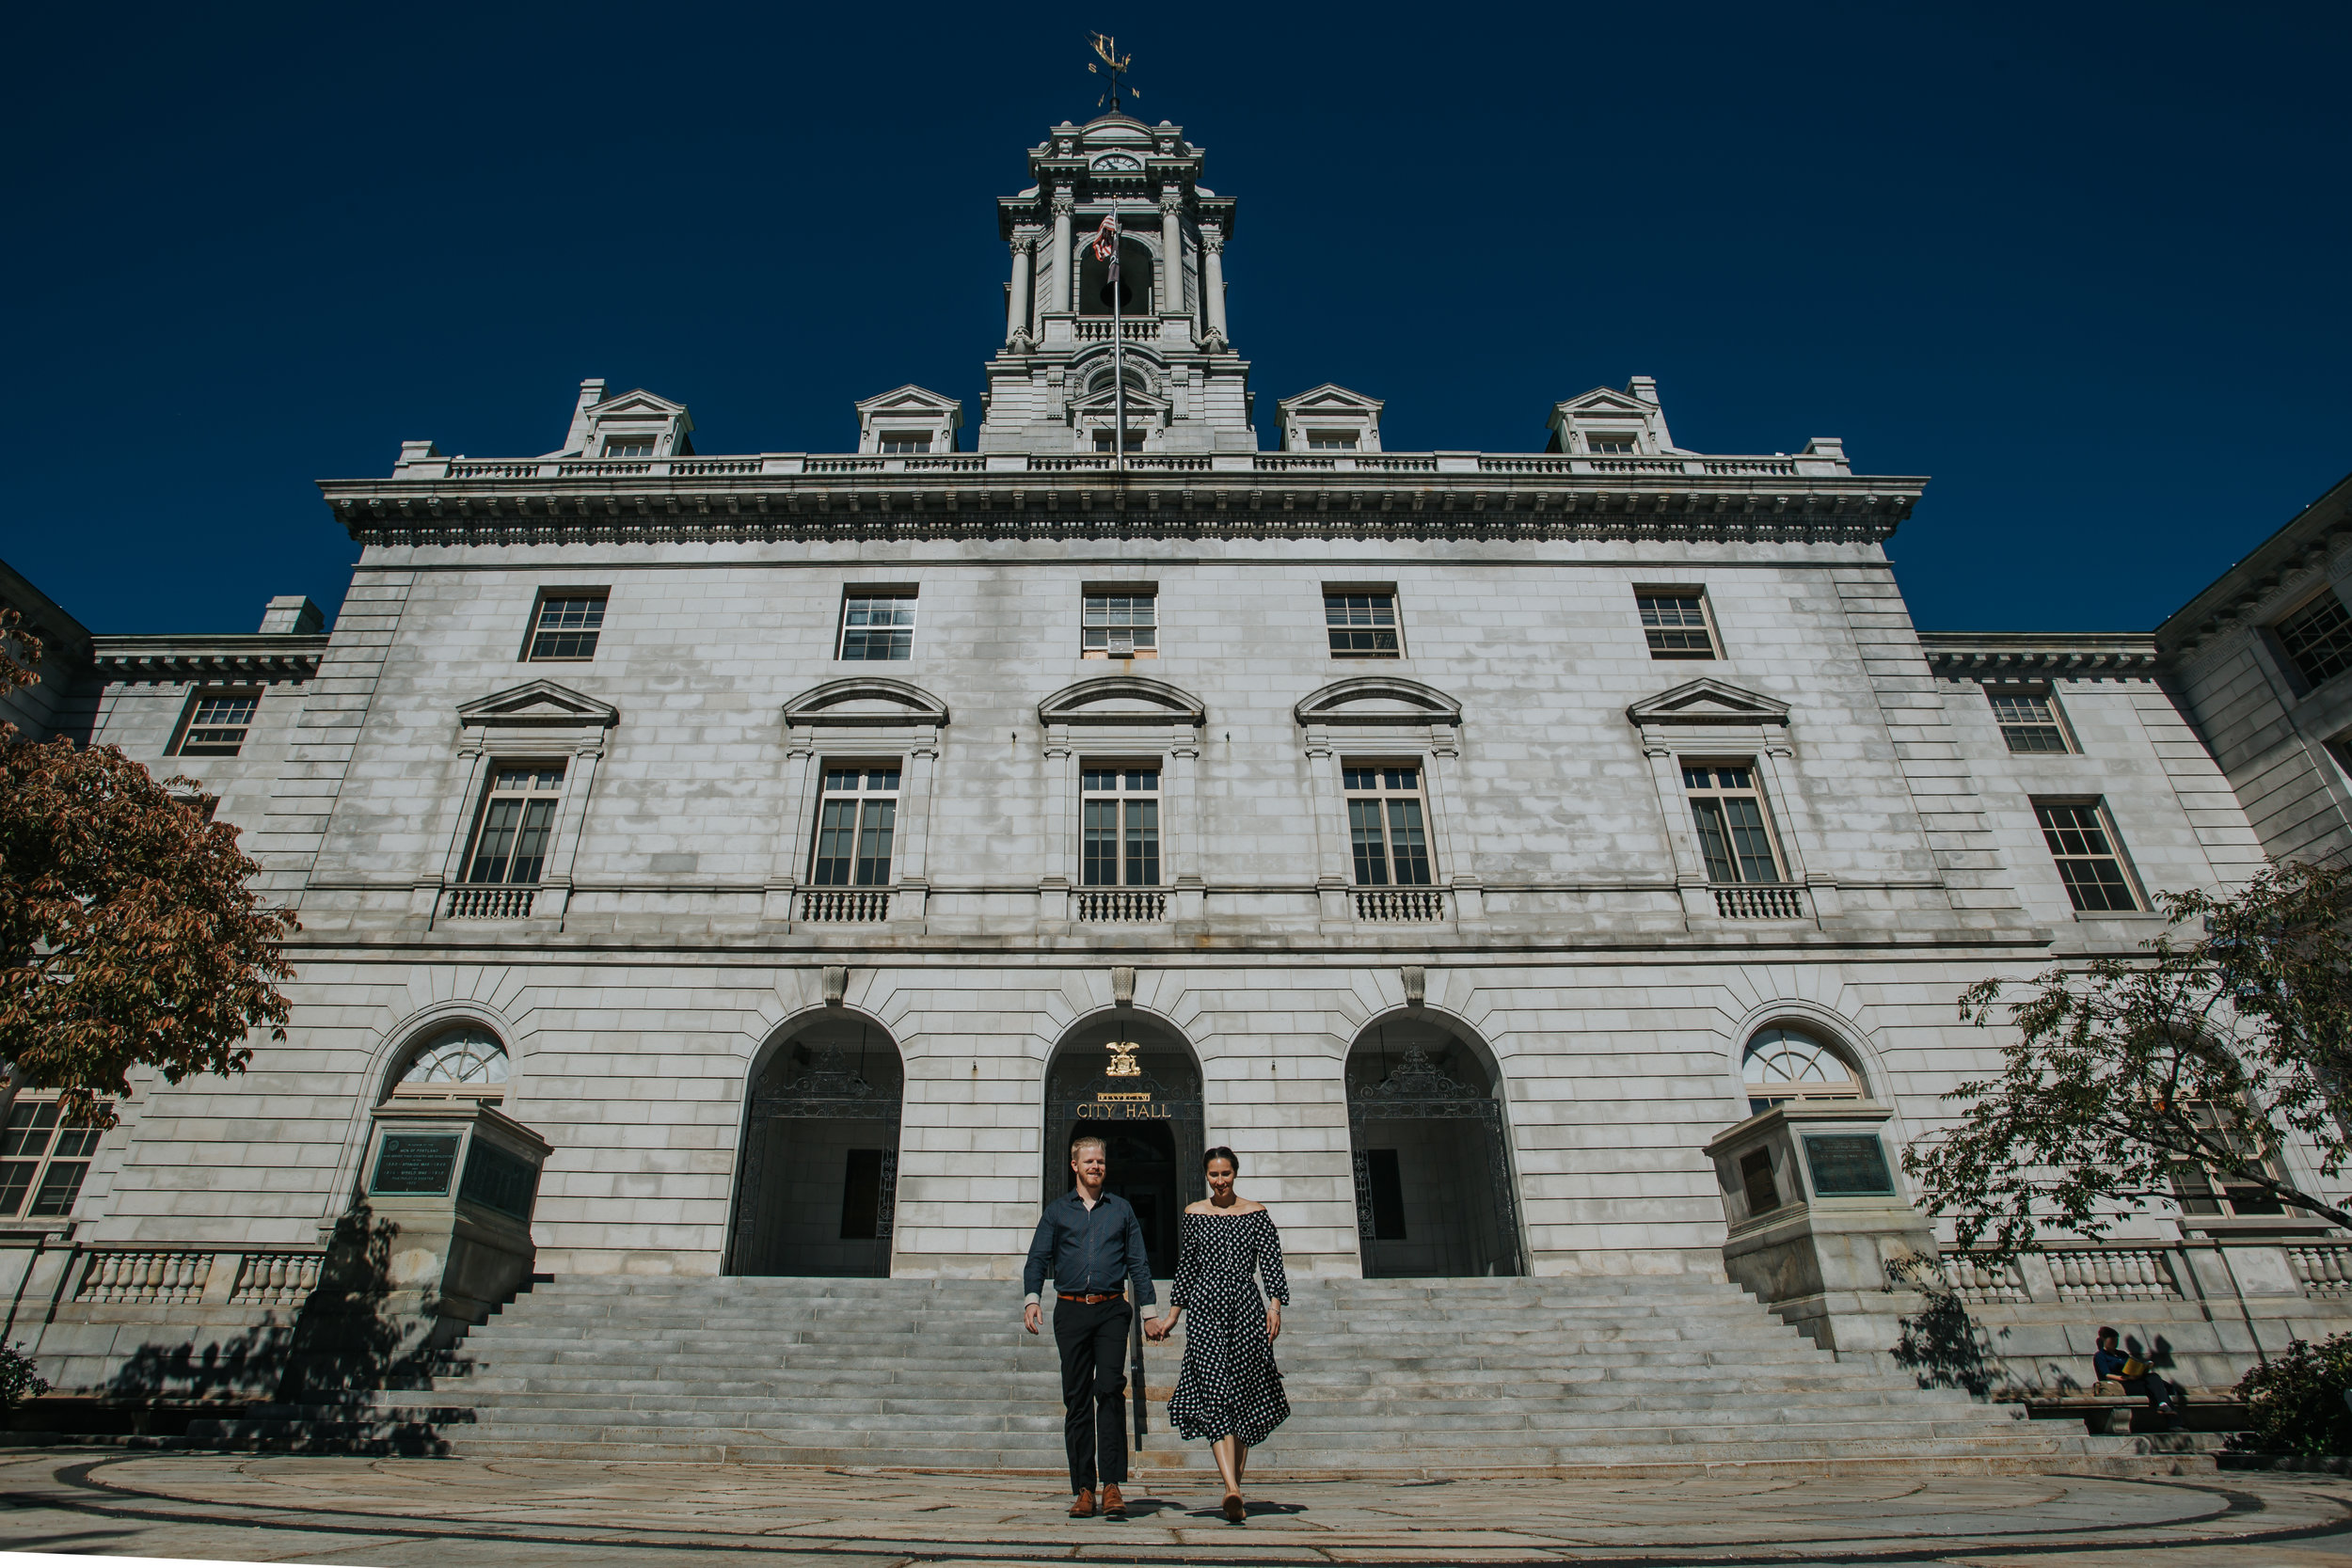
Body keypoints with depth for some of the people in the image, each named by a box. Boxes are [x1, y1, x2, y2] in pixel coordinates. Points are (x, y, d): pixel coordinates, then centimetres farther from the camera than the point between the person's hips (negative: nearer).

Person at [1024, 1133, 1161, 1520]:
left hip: (1111, 1310, -1)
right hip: (1071, 1311, 1)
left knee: (1109, 1390, -14)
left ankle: (1112, 1484, -10)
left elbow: (1138, 1263, 14)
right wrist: (1031, 1299, -11)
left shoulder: (1121, 1209, 14)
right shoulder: (1057, 1211, 12)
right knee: (1076, 1401, 2)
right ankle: (1083, 1489, 9)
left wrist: (1148, 1309, 7)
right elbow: (1038, 1258, 6)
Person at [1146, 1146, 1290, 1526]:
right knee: (1215, 1395, -12)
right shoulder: (1194, 1214, 9)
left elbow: (1272, 1264, 1)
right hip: (1205, 1307, 0)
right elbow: (1186, 1268, 15)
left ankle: (1236, 1477, 19)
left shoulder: (1256, 1213, 5)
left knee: (1245, 1396, 3)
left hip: (1246, 1306, 0)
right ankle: (1232, 1492, -20)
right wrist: (1171, 1316, 15)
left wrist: (1274, 1305, -13)